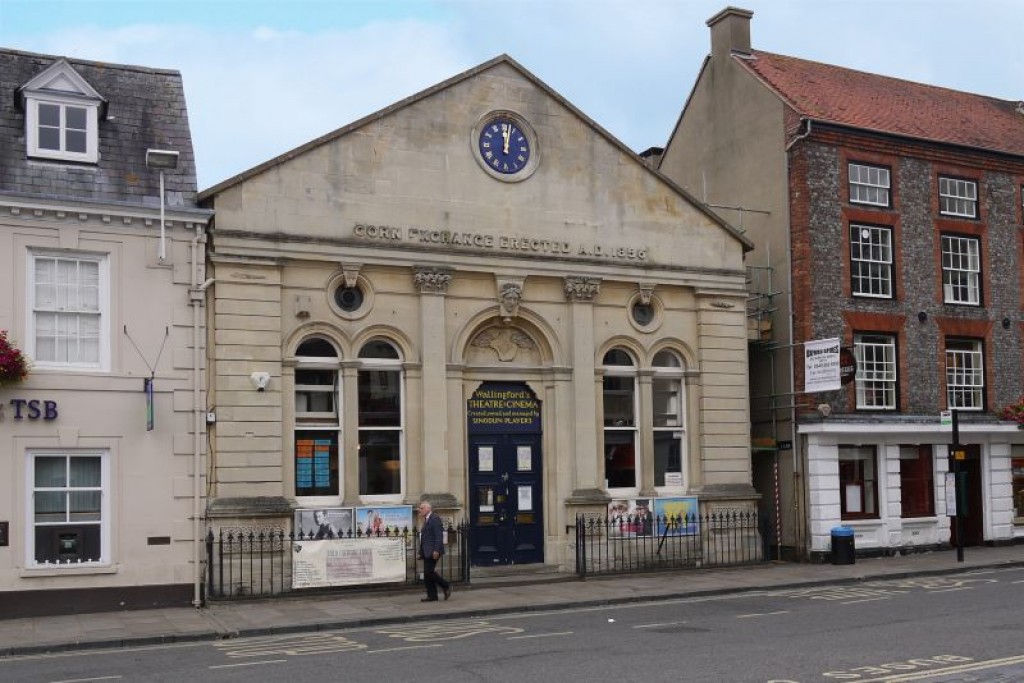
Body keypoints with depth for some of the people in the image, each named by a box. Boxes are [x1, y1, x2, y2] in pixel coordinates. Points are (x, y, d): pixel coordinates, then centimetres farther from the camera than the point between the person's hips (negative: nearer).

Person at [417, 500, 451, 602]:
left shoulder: (435, 519, -11)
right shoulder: (426, 520, 18)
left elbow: (439, 536, -18)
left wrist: (436, 550, -23)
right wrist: (421, 552, 16)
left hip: (433, 551, -10)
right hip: (427, 552, 10)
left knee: (429, 572, -13)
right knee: (427, 574, 7)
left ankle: (446, 586, 2)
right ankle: (432, 596, 10)